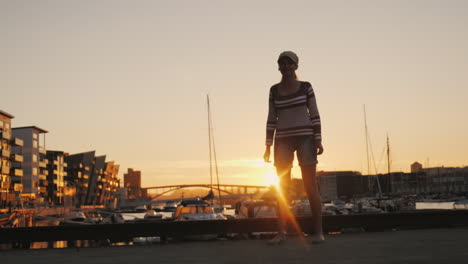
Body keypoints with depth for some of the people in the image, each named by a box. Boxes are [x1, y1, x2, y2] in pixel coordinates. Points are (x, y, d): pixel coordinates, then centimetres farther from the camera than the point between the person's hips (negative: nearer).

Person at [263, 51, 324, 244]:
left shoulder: (306, 87, 3)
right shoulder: (274, 90, 9)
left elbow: (314, 115, 1)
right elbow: (271, 119, 9)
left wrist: (318, 141, -8)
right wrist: (268, 146, 3)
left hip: (305, 138, -2)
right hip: (283, 141, 2)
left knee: (311, 186, -7)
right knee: (283, 187, -2)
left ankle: (318, 231, -2)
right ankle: (281, 233, 2)